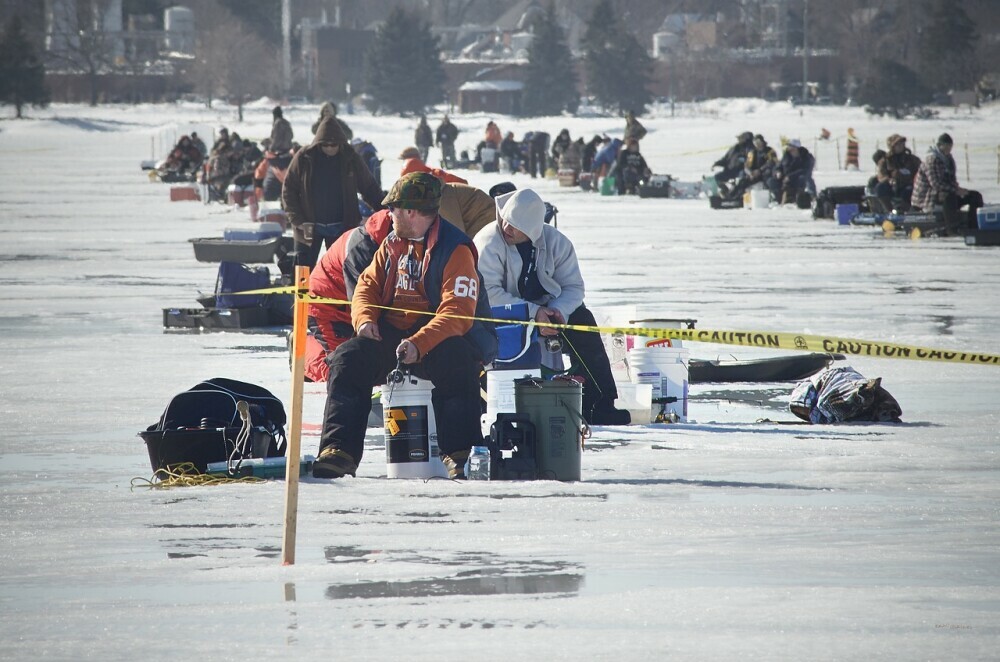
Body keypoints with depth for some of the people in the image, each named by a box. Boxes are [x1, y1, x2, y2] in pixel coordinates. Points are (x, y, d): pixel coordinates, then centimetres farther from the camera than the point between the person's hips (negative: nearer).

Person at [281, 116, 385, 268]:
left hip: (341, 228, 1)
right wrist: (298, 220, -12)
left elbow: (369, 187, 5)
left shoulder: (350, 159, -2)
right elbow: (288, 189, -3)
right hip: (310, 227, -1)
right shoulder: (304, 158, -6)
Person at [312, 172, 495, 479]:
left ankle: (459, 455, -37)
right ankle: (339, 451, -23)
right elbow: (368, 284, 16)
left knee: (457, 361, -38)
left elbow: (457, 312, -20)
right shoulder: (392, 244, 14)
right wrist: (364, 319, -8)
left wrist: (419, 344, -33)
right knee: (348, 359, -19)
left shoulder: (455, 250, -11)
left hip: (438, 338, -6)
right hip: (389, 336, 6)